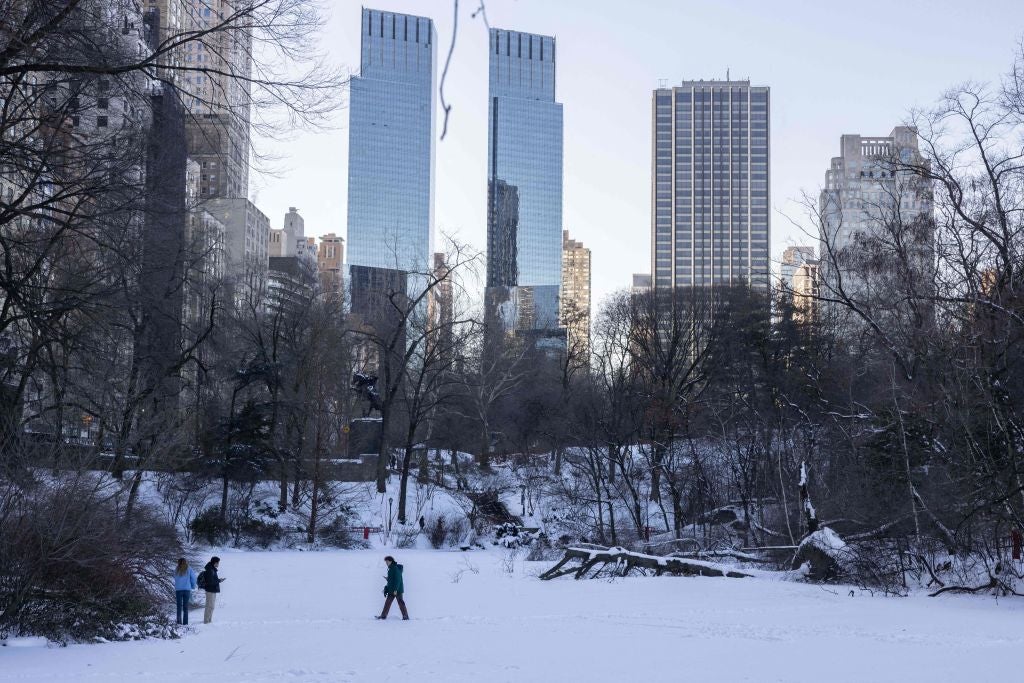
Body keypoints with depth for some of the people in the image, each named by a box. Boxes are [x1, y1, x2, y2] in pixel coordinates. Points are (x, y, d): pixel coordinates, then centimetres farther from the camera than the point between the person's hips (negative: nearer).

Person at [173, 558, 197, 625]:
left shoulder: (177, 569, 2)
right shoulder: (189, 569, 0)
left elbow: (175, 579, 4)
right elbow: (193, 578, 0)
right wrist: (193, 586, 14)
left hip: (178, 589, 0)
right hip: (187, 589, 0)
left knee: (179, 606, 7)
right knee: (185, 607, 5)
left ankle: (179, 622, -1)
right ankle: (185, 622, 0)